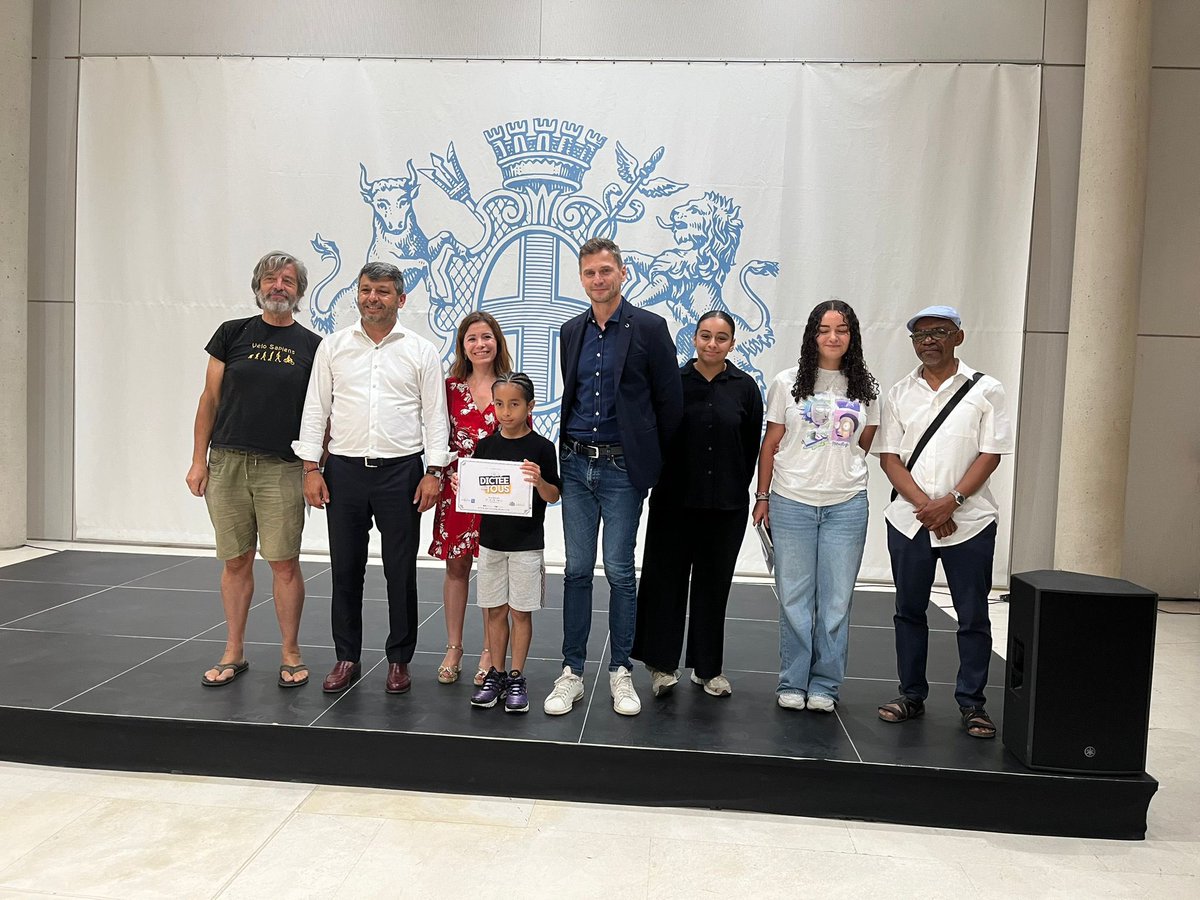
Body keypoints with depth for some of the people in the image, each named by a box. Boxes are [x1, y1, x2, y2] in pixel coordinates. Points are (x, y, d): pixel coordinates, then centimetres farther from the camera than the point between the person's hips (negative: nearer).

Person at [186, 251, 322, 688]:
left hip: (282, 468, -1)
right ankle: (234, 653, 22)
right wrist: (199, 460, 2)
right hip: (227, 463, 2)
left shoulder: (311, 347, 5)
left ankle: (290, 654, 14)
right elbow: (210, 399, 8)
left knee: (284, 562, 0)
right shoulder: (232, 333, 8)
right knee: (236, 561, 9)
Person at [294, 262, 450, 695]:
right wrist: (311, 468, 0)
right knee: (345, 569, 9)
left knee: (401, 570, 5)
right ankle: (347, 658, 22)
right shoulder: (333, 347, 7)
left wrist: (434, 472, -6)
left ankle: (399, 660, 18)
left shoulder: (421, 351, 3)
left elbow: (435, 416, 1)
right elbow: (315, 410, 7)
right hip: (344, 469, 2)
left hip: (401, 470, -2)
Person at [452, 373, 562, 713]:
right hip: (491, 540, 4)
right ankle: (495, 674, 23)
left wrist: (540, 482, -26)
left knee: (520, 611, 5)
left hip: (526, 543, -3)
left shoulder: (541, 447, -7)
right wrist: (461, 486, -10)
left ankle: (516, 678, 16)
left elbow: (554, 497, -7)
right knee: (494, 610, 10)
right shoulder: (486, 445, 4)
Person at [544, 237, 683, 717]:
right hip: (576, 465, 4)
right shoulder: (571, 332, 10)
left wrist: (651, 456, 3)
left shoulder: (649, 327, -5)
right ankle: (571, 672, 16)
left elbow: (670, 400, -3)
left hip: (623, 468, -4)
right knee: (577, 570, 7)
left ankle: (620, 672, 17)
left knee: (620, 572, 2)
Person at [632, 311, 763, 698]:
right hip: (674, 501, -1)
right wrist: (662, 482, 0)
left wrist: (734, 489, 5)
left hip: (726, 505, 1)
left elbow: (751, 447, 5)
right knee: (666, 579, 3)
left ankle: (707, 667, 24)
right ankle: (662, 664, 16)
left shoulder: (745, 387, 2)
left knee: (714, 583, 11)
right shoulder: (673, 381, -1)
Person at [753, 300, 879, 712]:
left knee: (836, 599, 5)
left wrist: (841, 472, 7)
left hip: (846, 505, 1)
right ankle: (793, 683, 17)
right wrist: (762, 497, 1)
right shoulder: (787, 383, 1)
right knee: (794, 597, 5)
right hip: (791, 503, -1)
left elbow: (864, 444, 16)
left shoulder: (865, 388, 6)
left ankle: (824, 685, 18)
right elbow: (771, 444, 3)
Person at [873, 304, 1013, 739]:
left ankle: (971, 703, 16)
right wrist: (924, 505, -11)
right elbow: (889, 457, 2)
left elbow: (990, 454, -5)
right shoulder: (899, 393, 7)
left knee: (973, 616, 4)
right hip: (909, 519, 3)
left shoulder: (985, 390, 0)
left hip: (969, 521, -2)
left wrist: (950, 501, -15)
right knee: (909, 611, 10)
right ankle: (912, 694, 23)